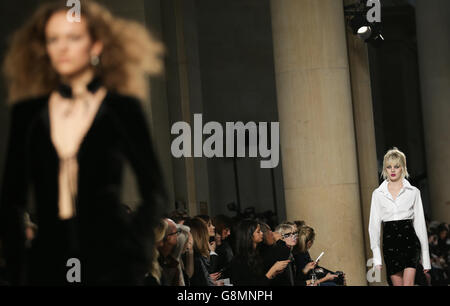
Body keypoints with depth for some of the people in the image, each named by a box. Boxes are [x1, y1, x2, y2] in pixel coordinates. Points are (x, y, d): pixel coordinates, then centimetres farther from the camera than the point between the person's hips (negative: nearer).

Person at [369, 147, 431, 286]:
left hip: (410, 242, -2)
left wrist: (425, 259, 5)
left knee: (407, 283, -17)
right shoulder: (378, 194, 8)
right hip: (390, 243, 2)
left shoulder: (413, 192, 6)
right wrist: (376, 256, -5)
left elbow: (420, 224, 7)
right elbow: (374, 224, 5)